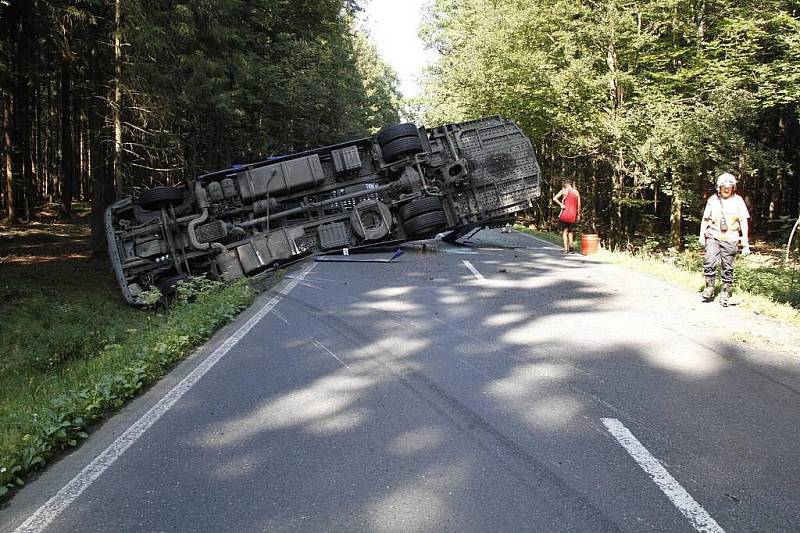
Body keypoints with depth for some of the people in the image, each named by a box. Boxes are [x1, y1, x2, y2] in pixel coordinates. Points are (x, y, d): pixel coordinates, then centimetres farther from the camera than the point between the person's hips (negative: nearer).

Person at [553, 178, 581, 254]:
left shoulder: (564, 191, -2)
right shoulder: (577, 192, 9)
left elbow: (554, 198, -16)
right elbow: (579, 205, 9)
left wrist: (561, 204, -12)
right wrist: (578, 215, 16)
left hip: (565, 214, -4)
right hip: (573, 215, 4)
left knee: (564, 231, -1)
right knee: (571, 231, 18)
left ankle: (566, 249, -8)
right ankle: (570, 246, 4)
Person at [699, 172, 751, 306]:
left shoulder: (738, 200, 1)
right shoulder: (712, 200, 4)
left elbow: (743, 222, 2)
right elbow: (705, 219, 14)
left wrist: (745, 243, -2)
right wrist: (701, 235, 12)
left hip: (730, 239, 0)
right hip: (713, 236, 0)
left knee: (727, 267, 4)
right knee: (709, 262, -15)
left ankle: (725, 293, 16)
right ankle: (709, 288, 4)